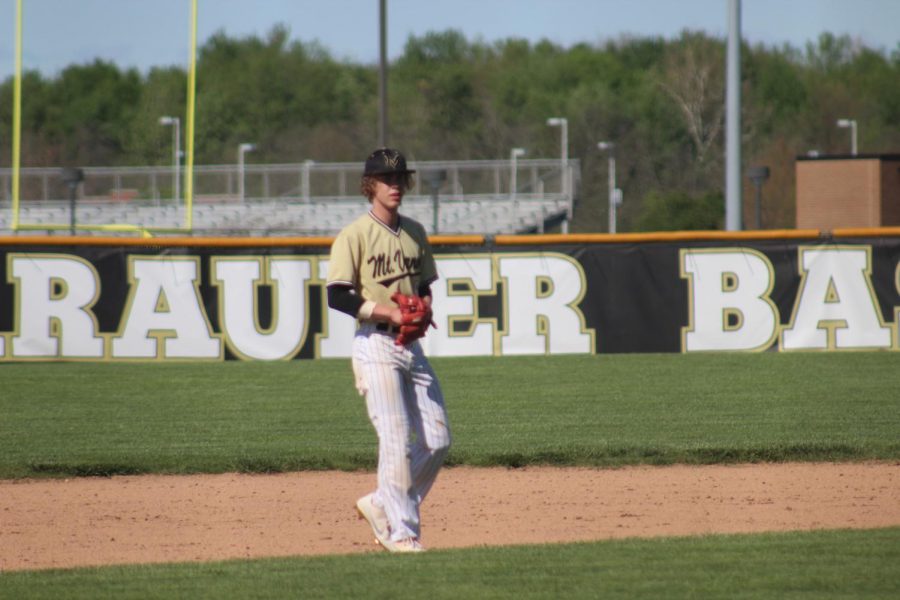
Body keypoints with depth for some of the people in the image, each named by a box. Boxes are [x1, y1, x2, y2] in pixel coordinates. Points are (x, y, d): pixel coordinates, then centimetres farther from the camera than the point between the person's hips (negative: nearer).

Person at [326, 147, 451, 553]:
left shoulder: (415, 233, 14)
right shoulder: (354, 236, -6)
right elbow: (337, 297, -13)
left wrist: (424, 308, 1)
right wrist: (388, 313, -19)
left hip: (411, 346, 7)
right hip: (375, 346, -7)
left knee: (437, 440, 2)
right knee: (397, 440, -12)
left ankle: (382, 505, 19)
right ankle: (401, 532, -8)